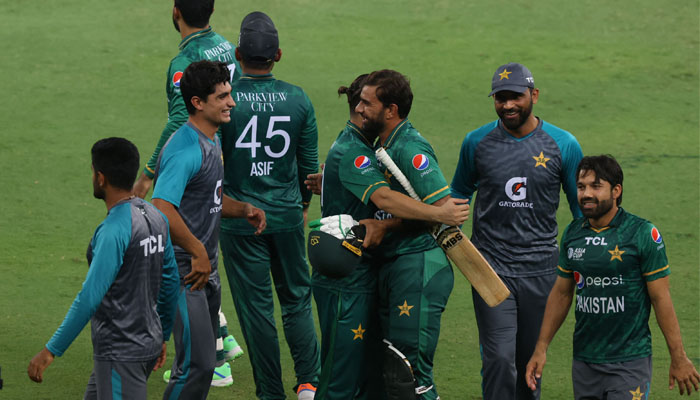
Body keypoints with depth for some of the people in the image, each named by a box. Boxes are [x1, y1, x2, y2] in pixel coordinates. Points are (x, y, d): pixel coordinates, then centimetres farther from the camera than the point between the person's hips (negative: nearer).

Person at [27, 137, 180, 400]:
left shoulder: (113, 231, -21)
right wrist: (162, 336, 26)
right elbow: (170, 281, 15)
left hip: (120, 354, -9)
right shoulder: (155, 217, 6)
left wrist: (51, 351, -20)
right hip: (148, 344, 9)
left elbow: (89, 298, -25)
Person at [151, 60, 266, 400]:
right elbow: (162, 208, -30)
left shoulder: (212, 141, 13)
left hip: (206, 269, 10)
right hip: (185, 270, -10)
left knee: (202, 357, 17)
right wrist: (198, 252, -24)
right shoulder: (185, 149, -20)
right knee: (198, 364, -13)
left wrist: (244, 210, 8)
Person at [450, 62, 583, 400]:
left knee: (531, 360, 10)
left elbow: (582, 206, 9)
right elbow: (459, 192, 18)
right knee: (499, 359, -11)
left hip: (540, 269, 1)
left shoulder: (563, 146, -1)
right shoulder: (477, 142, 1)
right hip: (492, 267, -1)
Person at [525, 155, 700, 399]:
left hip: (629, 362, -5)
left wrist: (679, 359, -6)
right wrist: (541, 349, 12)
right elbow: (561, 293, 15)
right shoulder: (573, 233, 7)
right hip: (584, 360, 5)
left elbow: (660, 298, -7)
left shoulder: (642, 234, -8)